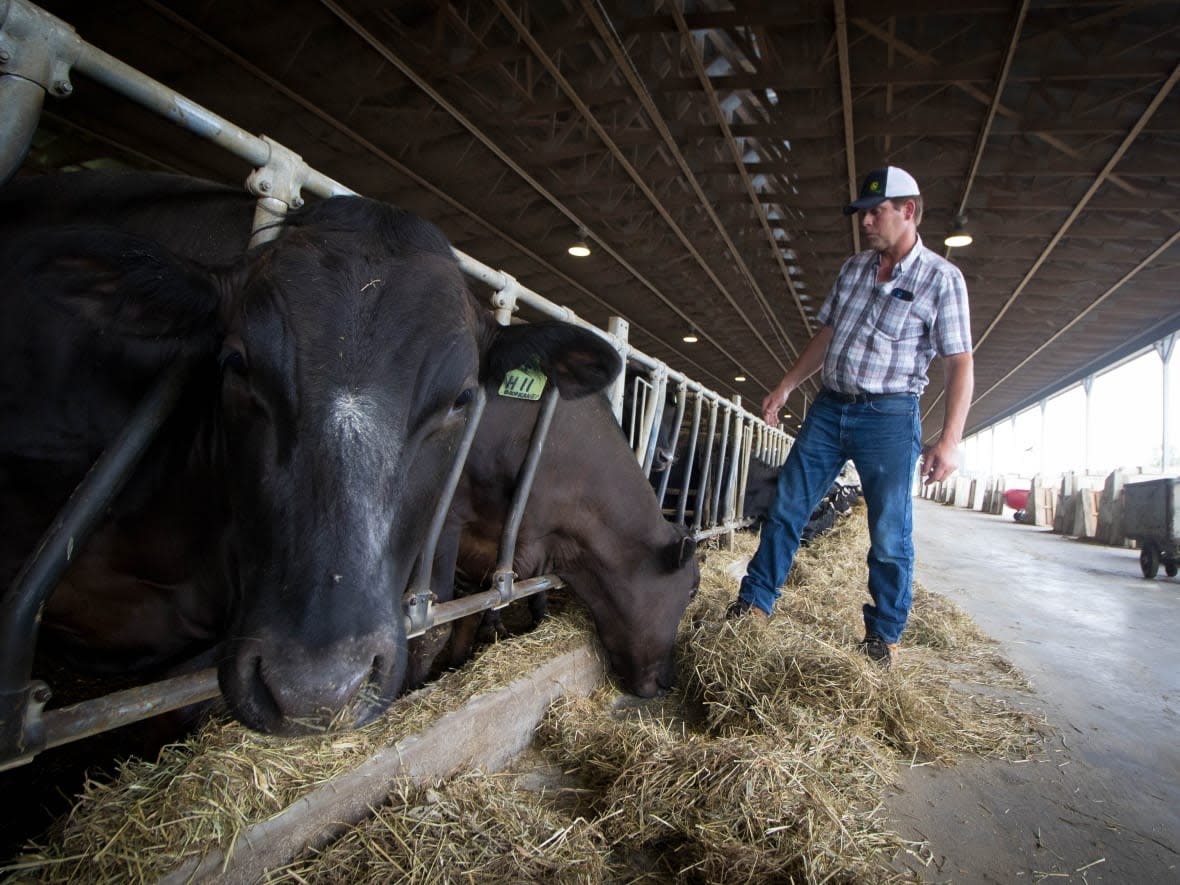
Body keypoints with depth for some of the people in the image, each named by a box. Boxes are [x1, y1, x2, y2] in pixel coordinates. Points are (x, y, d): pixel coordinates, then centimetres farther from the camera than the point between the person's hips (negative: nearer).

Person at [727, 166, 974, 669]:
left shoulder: (941, 279, -5)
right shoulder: (854, 269, 11)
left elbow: (960, 364, -8)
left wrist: (950, 440, -16)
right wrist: (786, 387, 12)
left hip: (890, 418, -5)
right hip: (828, 408, 5)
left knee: (890, 537, 0)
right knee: (785, 510, 5)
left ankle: (882, 639, 15)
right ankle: (753, 605, 15)